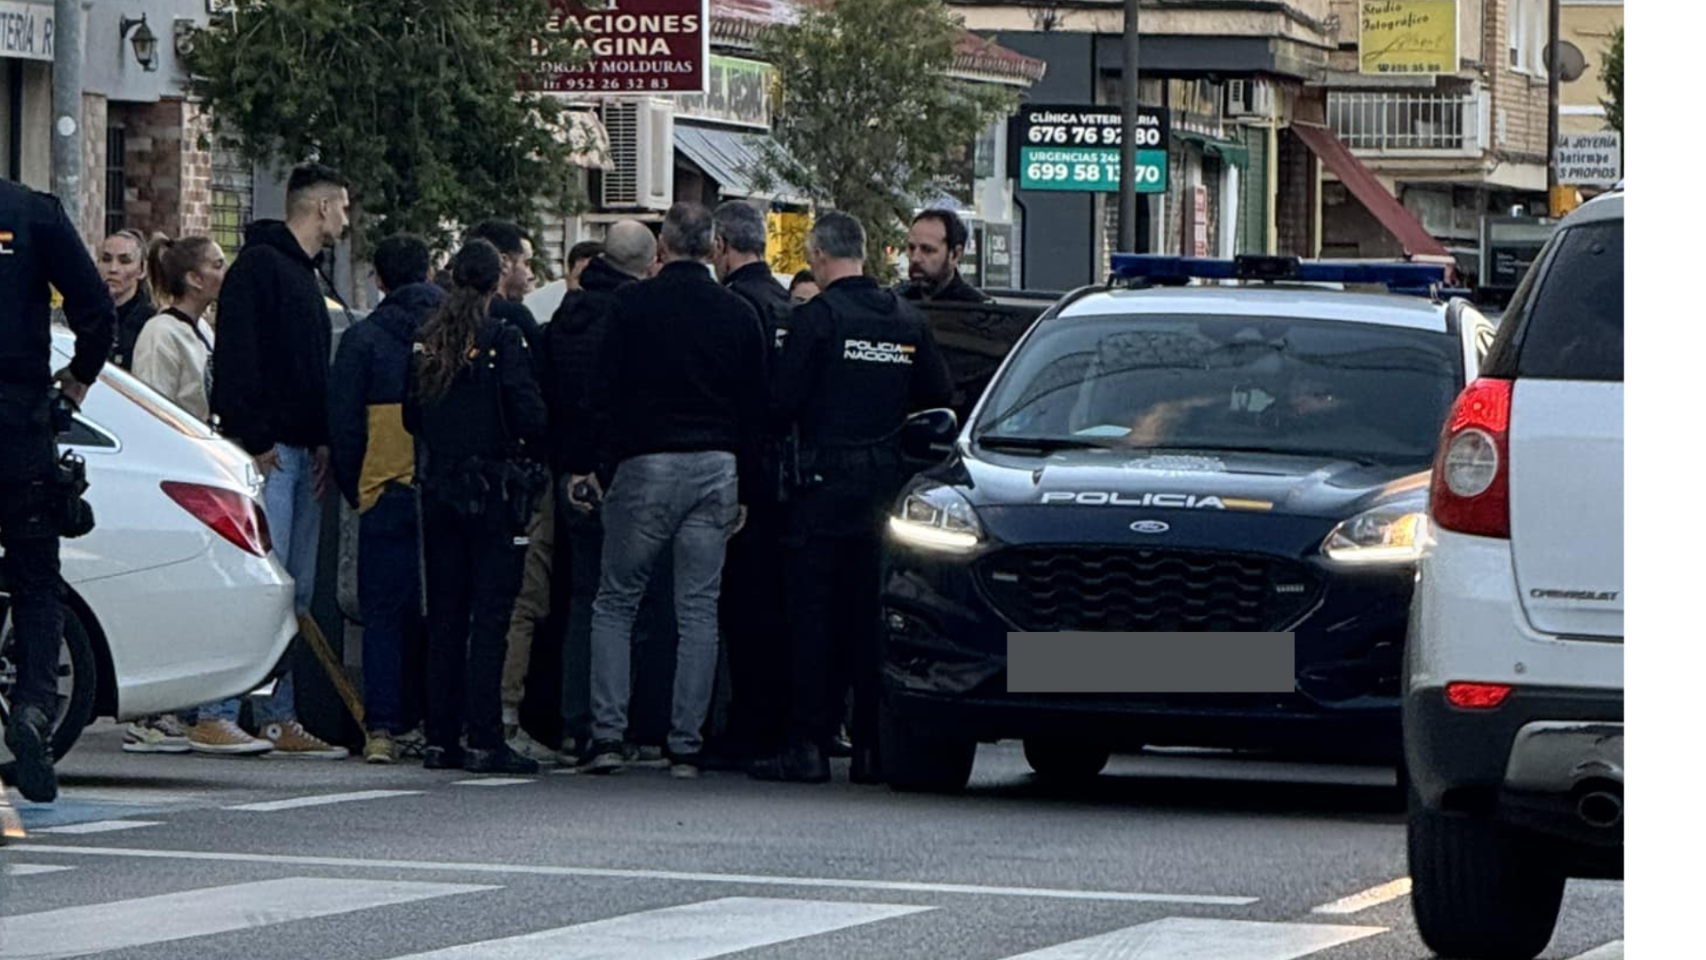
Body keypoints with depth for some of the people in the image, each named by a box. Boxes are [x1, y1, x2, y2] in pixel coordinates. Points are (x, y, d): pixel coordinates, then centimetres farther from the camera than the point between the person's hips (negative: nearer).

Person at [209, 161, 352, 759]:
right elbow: (237, 357, -16)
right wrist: (254, 440, -20)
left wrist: (323, 440, 11)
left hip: (302, 454, 10)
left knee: (298, 592, 7)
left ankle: (278, 717, 9)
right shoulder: (259, 266, -7)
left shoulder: (306, 276, 23)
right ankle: (222, 710, -15)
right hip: (267, 452, -10)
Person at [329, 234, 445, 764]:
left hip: (387, 492, -2)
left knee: (384, 613, 1)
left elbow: (344, 423, 0)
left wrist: (353, 491, 10)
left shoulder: (364, 338, 0)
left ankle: (382, 727, -6)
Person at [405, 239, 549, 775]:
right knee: (490, 614, -4)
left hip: (438, 487, 5)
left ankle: (441, 739, 11)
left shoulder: (426, 343, 4)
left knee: (444, 614, 11)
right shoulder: (502, 340, -11)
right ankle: (484, 741, -8)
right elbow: (530, 414, -13)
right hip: (494, 489, -5)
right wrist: (538, 452, 6)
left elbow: (411, 416, 8)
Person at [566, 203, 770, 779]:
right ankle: (686, 746, 2)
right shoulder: (739, 315, 6)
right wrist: (743, 489, 17)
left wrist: (582, 465, 4)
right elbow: (755, 409, 10)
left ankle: (607, 733, -2)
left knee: (615, 603, 7)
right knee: (699, 611, 5)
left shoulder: (633, 305, -4)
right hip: (716, 470, 3)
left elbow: (603, 391, -5)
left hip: (647, 465, -3)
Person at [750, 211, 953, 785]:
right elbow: (940, 398, 10)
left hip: (827, 484, -5)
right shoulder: (907, 320, 6)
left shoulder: (819, 316, -10)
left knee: (813, 614, -1)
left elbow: (784, 400, -12)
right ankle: (872, 745, 7)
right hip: (887, 485, 5)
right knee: (872, 615, 8)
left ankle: (807, 745, -4)